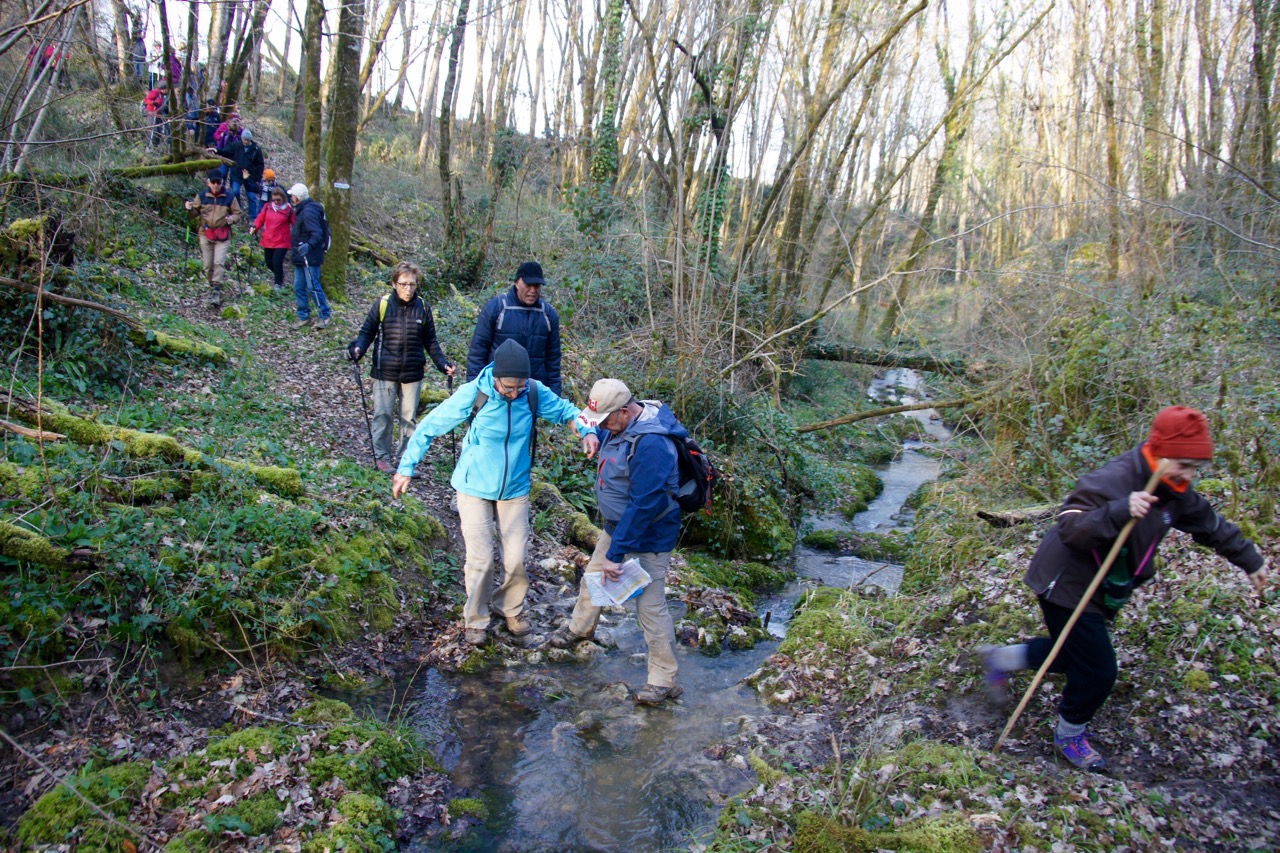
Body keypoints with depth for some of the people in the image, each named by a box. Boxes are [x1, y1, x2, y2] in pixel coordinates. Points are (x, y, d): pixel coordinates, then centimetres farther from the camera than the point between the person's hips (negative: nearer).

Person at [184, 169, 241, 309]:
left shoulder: (228, 197, 1)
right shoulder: (202, 195, 4)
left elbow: (237, 213, 8)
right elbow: (196, 211, 11)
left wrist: (231, 219, -14)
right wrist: (191, 208, -11)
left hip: (223, 236, -2)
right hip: (206, 234, 2)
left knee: (219, 263, -16)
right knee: (208, 265, 6)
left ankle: (216, 291, -16)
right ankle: (212, 286, 26)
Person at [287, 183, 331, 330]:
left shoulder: (309, 211, -18)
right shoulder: (301, 210, 14)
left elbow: (317, 233, -27)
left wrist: (309, 245, -41)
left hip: (310, 257, -10)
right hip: (300, 257, 10)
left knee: (313, 287, -7)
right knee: (299, 287, 11)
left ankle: (325, 316, 3)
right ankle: (304, 317, 18)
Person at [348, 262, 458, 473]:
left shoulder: (423, 308, 1)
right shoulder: (382, 305, -6)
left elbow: (431, 342, 8)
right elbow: (367, 332, 1)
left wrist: (444, 364, -2)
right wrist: (357, 348, -19)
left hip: (412, 374, 2)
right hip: (385, 372, -2)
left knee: (409, 417, 9)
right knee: (382, 415, 3)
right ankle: (381, 457, 16)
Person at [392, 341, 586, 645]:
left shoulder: (535, 392, -14)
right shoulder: (473, 394, -20)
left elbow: (564, 410, 3)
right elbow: (429, 427, -9)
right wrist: (406, 469, -7)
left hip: (515, 490, 2)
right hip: (475, 488, -2)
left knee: (516, 558, 3)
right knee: (481, 559, -2)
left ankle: (510, 608, 31)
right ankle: (475, 619, 22)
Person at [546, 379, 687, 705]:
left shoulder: (651, 444, -32)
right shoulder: (622, 422, -3)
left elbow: (644, 506, -32)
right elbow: (602, 432, 23)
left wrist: (617, 553, -28)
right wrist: (593, 436, -2)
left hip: (647, 536, -10)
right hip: (616, 526, 10)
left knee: (650, 607, -4)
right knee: (592, 576, 26)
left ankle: (664, 680, 12)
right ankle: (580, 629, 53)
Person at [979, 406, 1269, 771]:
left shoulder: (1173, 490, -1)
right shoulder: (1113, 481, -30)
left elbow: (1210, 525, 16)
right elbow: (1070, 529, -39)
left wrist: (1251, 561, 26)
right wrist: (1120, 512, -53)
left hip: (1097, 590, 9)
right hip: (1066, 586, -9)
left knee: (1075, 653, 21)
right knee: (1096, 671, -2)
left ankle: (998, 658, 38)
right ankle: (1069, 735, 24)